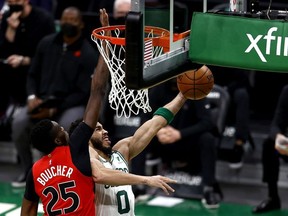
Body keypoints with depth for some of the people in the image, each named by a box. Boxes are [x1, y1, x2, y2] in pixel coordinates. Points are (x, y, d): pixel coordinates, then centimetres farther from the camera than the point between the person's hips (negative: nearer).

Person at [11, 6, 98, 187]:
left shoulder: (89, 54, -6)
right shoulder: (47, 43, 7)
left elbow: (83, 93, -10)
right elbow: (33, 75, 14)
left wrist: (54, 110, -19)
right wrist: (32, 97, -8)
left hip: (73, 104, -3)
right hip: (42, 101, 3)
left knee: (67, 127, -38)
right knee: (19, 123, -26)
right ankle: (28, 170, -4)